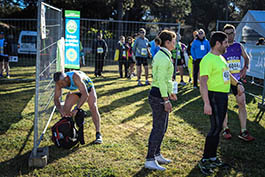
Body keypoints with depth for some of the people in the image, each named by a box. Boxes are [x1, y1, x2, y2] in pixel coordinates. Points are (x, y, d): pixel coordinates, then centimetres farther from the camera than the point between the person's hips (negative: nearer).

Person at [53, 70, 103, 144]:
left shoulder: (75, 77, -43)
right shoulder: (59, 82, -26)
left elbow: (85, 94, -49)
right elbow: (56, 98, -21)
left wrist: (76, 109, -56)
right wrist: (60, 110, -40)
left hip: (88, 87, -5)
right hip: (75, 91, 5)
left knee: (93, 107, -24)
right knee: (65, 109, -9)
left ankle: (98, 134, -22)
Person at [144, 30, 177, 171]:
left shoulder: (160, 55, 13)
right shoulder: (164, 58, -18)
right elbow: (161, 81, -22)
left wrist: (169, 92, 27)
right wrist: (166, 100, -21)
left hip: (158, 94, 10)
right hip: (159, 96, -10)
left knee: (162, 127, 18)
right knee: (159, 128, -3)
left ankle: (156, 154, 31)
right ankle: (150, 160, 7)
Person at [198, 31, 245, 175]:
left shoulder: (221, 58, 15)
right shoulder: (208, 60, -17)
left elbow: (227, 74, 30)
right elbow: (203, 82, -24)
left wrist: (237, 84, 14)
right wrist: (206, 103, -30)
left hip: (223, 96, 10)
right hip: (214, 96, -10)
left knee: (218, 128, 14)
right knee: (215, 128, -10)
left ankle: (213, 158, 25)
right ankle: (204, 161, 0)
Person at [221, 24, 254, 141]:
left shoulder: (239, 46, 7)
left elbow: (246, 58, 23)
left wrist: (245, 68, 6)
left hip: (237, 78, 3)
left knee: (242, 103, -1)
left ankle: (243, 132, 5)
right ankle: (225, 129, 18)